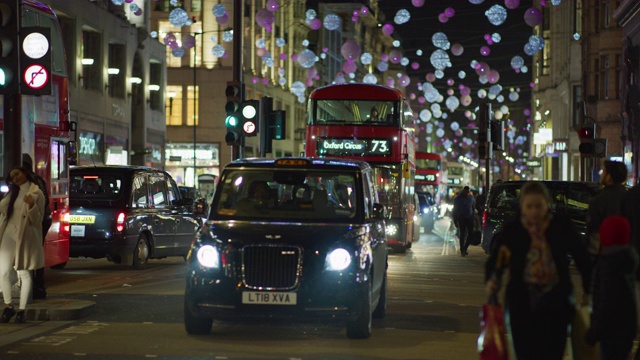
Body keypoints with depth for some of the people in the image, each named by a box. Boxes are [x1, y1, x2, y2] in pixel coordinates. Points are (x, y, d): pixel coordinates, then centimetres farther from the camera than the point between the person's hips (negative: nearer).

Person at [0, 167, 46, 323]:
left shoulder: (36, 194, -2)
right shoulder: (13, 193, 17)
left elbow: (37, 220, -8)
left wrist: (31, 206, -24)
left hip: (25, 238, -5)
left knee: (24, 274, -1)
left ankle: (21, 310, 4)